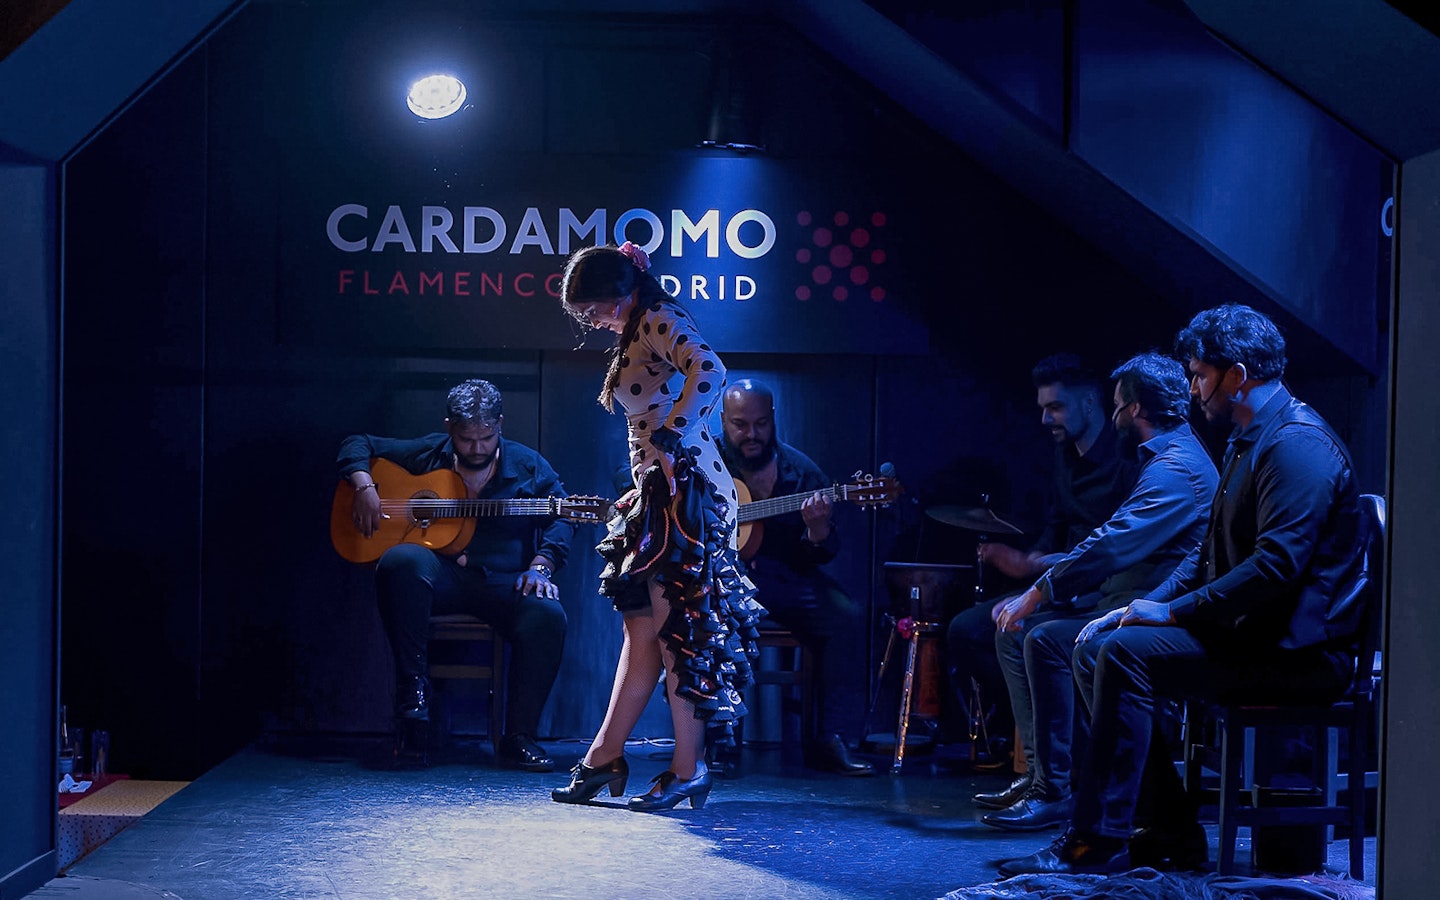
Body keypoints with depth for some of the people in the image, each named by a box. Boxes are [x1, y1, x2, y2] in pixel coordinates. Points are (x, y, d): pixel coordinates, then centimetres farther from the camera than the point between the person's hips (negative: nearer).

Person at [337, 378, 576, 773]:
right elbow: (357, 444, 16)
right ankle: (413, 687, -24)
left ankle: (519, 737, -19)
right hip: (440, 574, 0)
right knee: (402, 560, -35)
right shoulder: (426, 454, 10)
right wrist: (364, 488, -4)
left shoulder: (527, 466, 9)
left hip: (503, 582, 0)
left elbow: (561, 518, 3)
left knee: (547, 616, -31)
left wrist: (540, 566, -14)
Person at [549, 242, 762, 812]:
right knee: (642, 630, 11)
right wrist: (642, 486, 17)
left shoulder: (660, 321, -8)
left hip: (685, 488, -10)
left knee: (675, 630, -8)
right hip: (658, 496, 10)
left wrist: (669, 443, -24)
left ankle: (688, 770, -4)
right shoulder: (636, 337, 21)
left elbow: (709, 371, -28)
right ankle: (605, 759, 15)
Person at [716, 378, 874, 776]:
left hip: (782, 576, 2)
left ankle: (828, 740, -17)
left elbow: (819, 556, 2)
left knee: (847, 617, -21)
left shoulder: (800, 471, 3)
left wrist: (816, 528, -23)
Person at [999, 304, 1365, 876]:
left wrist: (1174, 613, -20)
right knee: (1094, 648, 3)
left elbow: (1277, 565, -26)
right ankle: (1172, 831, 1)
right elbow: (1209, 554, 23)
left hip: (1295, 652, -11)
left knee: (1128, 653, -24)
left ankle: (1098, 841, -20)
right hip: (1250, 635, 11)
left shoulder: (1297, 443, -16)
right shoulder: (1247, 443, 19)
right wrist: (1145, 606, 8)